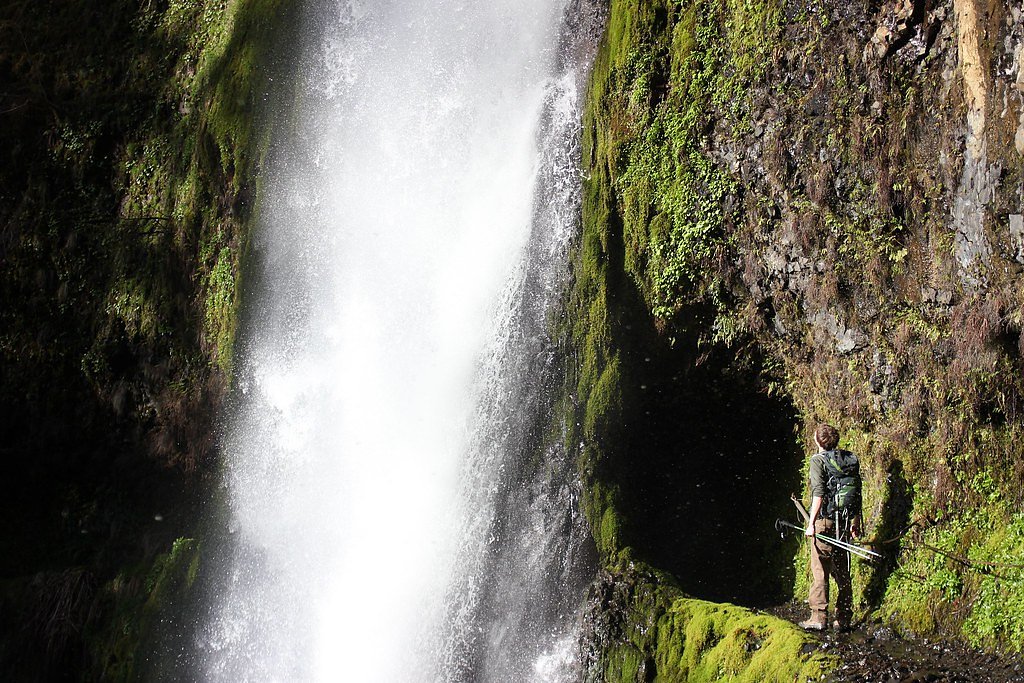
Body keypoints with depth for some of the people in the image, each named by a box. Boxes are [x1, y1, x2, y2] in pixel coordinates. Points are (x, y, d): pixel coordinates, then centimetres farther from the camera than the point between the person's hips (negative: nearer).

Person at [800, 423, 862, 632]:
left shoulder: (818, 460, -8)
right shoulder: (851, 460, 9)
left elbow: (819, 493, -17)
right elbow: (858, 493, 11)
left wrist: (811, 523, -16)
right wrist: (855, 523, 19)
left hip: (825, 521, -6)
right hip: (845, 523, 6)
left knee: (820, 571, -1)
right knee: (842, 572, 12)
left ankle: (819, 617, -4)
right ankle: (844, 619, 15)